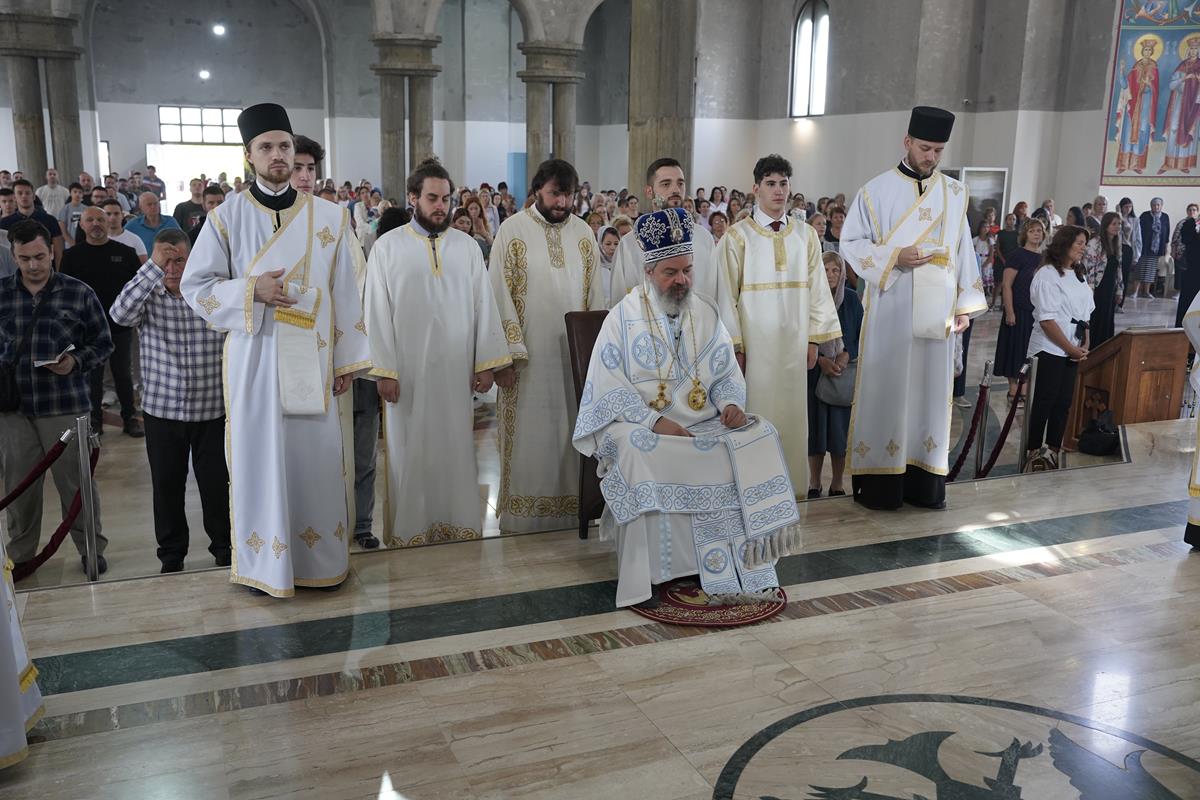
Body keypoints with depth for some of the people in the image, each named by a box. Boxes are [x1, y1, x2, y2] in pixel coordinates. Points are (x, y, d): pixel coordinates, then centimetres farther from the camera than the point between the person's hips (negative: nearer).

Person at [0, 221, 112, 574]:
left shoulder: (79, 293, 1)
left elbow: (103, 343, 6)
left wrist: (76, 362, -11)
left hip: (66, 405, -2)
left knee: (76, 480, 3)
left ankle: (92, 549, 19)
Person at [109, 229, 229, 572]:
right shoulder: (147, 298, -3)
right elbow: (120, 313, -25)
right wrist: (154, 267, -27)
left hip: (212, 409, -1)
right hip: (161, 409, 1)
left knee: (216, 483, 8)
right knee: (167, 486, 12)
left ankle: (224, 547, 26)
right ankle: (172, 554, 27)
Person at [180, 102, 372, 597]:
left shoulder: (329, 217, 3)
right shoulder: (227, 216, 0)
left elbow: (345, 293, 3)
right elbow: (194, 286, 2)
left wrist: (348, 359, 1)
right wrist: (250, 289, -14)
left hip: (311, 358, 1)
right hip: (254, 357, -1)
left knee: (316, 456, 6)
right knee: (259, 454, 4)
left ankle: (321, 559, 20)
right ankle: (262, 560, 18)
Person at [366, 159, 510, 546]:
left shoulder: (467, 246, 7)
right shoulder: (387, 247, 0)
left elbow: (483, 305, 5)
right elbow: (377, 312, -3)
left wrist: (486, 362, -1)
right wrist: (383, 370, -9)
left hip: (456, 369, 2)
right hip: (406, 370, -2)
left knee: (456, 448, 8)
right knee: (410, 452, 5)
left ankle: (457, 524, 19)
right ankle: (410, 528, 16)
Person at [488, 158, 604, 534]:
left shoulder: (583, 232, 7)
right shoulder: (512, 230, -3)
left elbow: (595, 296, 8)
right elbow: (500, 295, -6)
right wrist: (505, 355, -12)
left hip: (574, 353, 3)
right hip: (527, 355, -3)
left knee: (570, 432, 8)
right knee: (529, 436, 2)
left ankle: (569, 509, 20)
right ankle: (523, 516, 14)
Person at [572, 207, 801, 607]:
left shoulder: (706, 313, 11)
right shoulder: (624, 316, -1)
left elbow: (728, 374, 14)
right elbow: (607, 386, -9)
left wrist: (731, 404, -10)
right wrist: (654, 421, -21)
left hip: (705, 423, 4)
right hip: (642, 425, -3)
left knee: (758, 436, -19)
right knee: (636, 452, -36)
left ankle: (745, 566, -15)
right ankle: (651, 570, -25)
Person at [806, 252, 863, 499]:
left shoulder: (851, 298, 3)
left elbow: (861, 333, 5)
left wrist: (847, 355, -11)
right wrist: (820, 359, -14)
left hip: (844, 372, 1)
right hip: (814, 373, -1)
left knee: (840, 425, 1)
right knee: (815, 424, 2)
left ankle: (838, 482, 13)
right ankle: (814, 482, 14)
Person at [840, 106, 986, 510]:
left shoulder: (955, 194, 9)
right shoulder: (877, 190, 0)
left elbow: (963, 252, 11)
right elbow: (850, 243, -1)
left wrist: (965, 305, 5)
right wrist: (894, 257, -15)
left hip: (935, 312, 3)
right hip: (889, 311, -3)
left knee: (930, 390, 5)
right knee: (885, 389, 0)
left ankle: (923, 481, 12)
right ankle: (879, 481, 5)